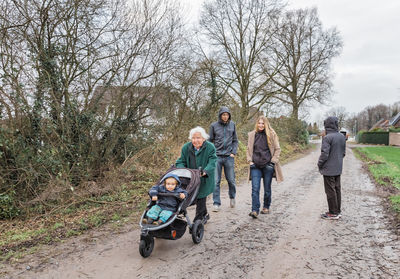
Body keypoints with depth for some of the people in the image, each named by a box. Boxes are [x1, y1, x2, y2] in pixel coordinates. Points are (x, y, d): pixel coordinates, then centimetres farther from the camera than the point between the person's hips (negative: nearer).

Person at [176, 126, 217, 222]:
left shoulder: (210, 147, -13)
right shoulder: (186, 147, -2)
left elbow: (212, 163, -19)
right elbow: (181, 161, -2)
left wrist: (205, 171, -38)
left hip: (204, 180, -4)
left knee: (200, 198, -8)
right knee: (195, 197, 13)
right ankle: (205, 215, 37)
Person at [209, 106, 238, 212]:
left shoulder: (232, 125, 6)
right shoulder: (214, 125, 1)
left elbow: (235, 140, 11)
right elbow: (210, 141, 7)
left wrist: (234, 152, 0)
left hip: (229, 157, 1)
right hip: (217, 157, -1)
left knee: (231, 180, 8)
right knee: (216, 181, -1)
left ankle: (232, 197, 35)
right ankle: (216, 203, 9)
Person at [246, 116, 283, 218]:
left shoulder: (271, 134, 0)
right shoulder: (252, 135, 6)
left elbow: (277, 149, 4)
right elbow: (249, 149, 15)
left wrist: (273, 161, -4)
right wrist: (250, 161, 4)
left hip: (268, 165, -1)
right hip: (255, 166, 1)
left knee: (267, 189, 10)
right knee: (255, 189, -6)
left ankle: (266, 207, 28)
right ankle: (255, 210, -4)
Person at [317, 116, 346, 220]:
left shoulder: (327, 138, -20)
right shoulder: (342, 136, 5)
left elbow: (324, 154, -20)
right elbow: (343, 152, 13)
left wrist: (319, 164, -6)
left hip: (329, 169, -8)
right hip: (338, 169, 8)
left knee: (330, 191, 1)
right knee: (337, 189, 16)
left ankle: (333, 213, 9)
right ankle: (338, 211, 25)